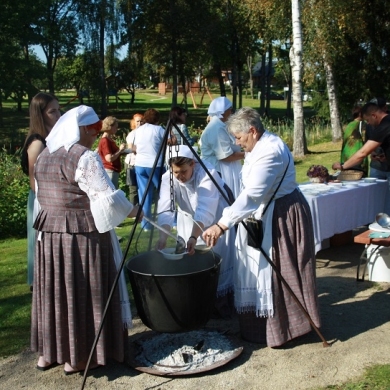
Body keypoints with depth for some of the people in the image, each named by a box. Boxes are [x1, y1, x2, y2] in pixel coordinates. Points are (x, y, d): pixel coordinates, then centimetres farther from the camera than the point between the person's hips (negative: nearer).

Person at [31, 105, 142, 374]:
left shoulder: (44, 156, 11)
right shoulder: (84, 158, -15)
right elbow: (108, 198, -18)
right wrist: (135, 212, -4)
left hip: (48, 232, 8)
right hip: (83, 235, -8)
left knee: (56, 292, 16)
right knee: (81, 295, 3)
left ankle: (49, 352, 26)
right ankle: (78, 357, 12)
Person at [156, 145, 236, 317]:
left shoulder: (207, 173, -36)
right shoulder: (167, 178, -25)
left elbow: (205, 211, -45)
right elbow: (165, 210, -35)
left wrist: (193, 237, -57)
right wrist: (163, 236, -51)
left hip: (216, 217, -3)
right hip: (189, 218, 3)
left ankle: (222, 301, 12)